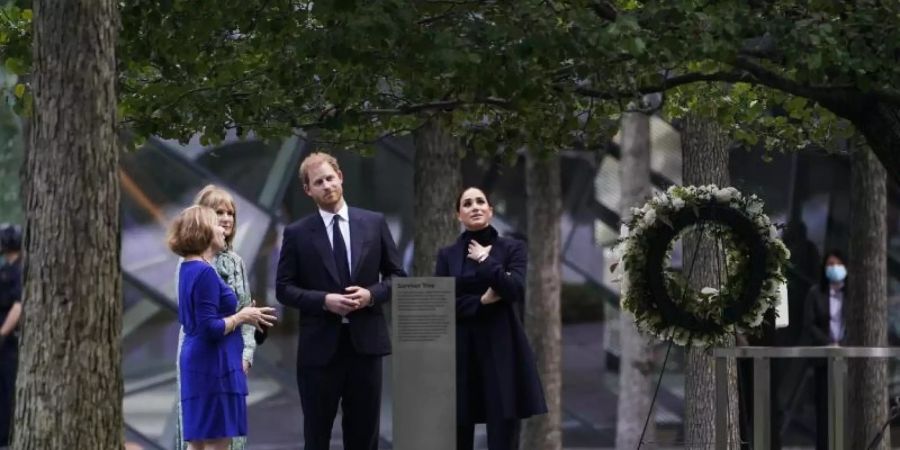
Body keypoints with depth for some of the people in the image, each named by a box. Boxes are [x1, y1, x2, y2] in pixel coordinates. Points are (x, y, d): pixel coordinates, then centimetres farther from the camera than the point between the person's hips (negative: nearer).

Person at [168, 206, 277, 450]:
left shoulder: (189, 269, 12)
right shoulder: (205, 273, -17)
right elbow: (210, 329, -22)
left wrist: (239, 313, 15)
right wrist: (242, 317, -9)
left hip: (199, 364, 10)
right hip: (213, 365, -10)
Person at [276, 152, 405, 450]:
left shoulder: (374, 223, 6)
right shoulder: (297, 234, 1)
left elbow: (397, 275, 9)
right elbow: (284, 289, -1)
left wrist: (371, 294, -10)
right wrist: (324, 300, -15)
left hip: (365, 341, 2)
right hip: (320, 345, -2)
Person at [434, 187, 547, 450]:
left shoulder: (511, 248, 6)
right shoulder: (447, 255, 10)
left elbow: (516, 290, -11)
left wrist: (485, 261, -7)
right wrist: (482, 301, -11)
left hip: (500, 347, -2)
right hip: (460, 349, 2)